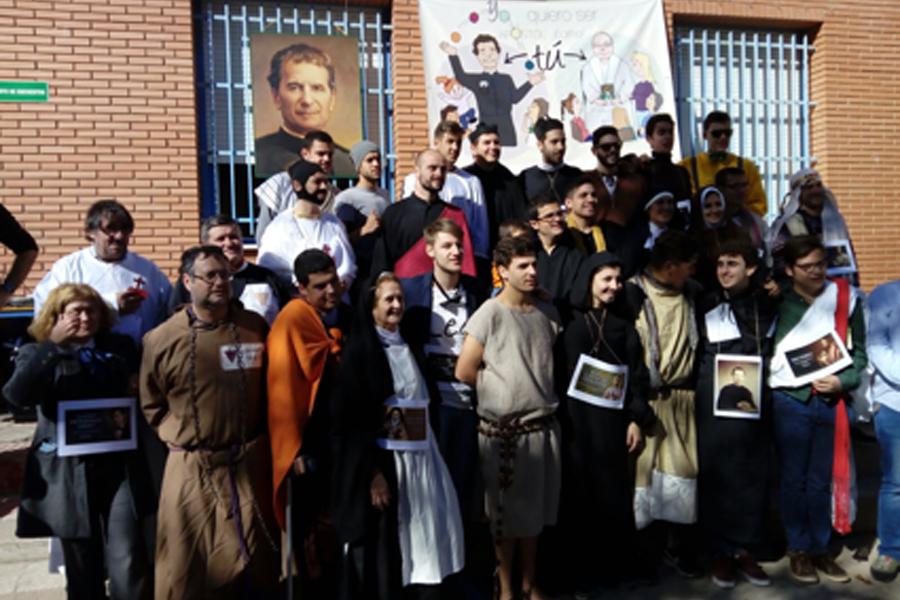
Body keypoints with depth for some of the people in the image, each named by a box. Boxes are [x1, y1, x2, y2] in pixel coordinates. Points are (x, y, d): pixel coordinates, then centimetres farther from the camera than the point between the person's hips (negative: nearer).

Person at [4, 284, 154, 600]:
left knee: (128, 567, -6)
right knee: (83, 571, 12)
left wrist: (136, 389, -4)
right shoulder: (36, 354, 2)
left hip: (119, 468, 1)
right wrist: (53, 345, -18)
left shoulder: (120, 347, 9)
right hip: (69, 474, 0)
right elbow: (16, 395, -17)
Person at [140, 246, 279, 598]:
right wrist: (178, 436, 0)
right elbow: (151, 405, 5)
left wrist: (255, 435, 4)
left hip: (250, 463, 1)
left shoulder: (255, 327, -1)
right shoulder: (161, 339, -5)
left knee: (254, 561, 15)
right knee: (186, 566, 11)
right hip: (191, 468, -1)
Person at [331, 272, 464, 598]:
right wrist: (372, 473, -18)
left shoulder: (408, 347, 12)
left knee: (427, 545, 12)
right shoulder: (358, 351, -10)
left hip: (421, 457, 7)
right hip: (384, 461, -6)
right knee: (384, 554, 5)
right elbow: (349, 420, -14)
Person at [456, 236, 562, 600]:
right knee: (508, 512, 9)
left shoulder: (548, 313, 5)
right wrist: (502, 389, 1)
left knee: (536, 510, 17)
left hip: (543, 425, 5)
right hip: (503, 430, -5)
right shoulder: (489, 314, -12)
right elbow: (464, 371, -11)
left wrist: (540, 392, 6)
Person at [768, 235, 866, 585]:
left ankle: (820, 549, 26)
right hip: (791, 400, -2)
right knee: (794, 479, 7)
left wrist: (843, 381, -8)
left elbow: (859, 349, 5)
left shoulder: (845, 298, 4)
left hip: (831, 400, 2)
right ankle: (798, 550, 21)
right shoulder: (777, 304, -1)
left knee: (822, 480, 11)